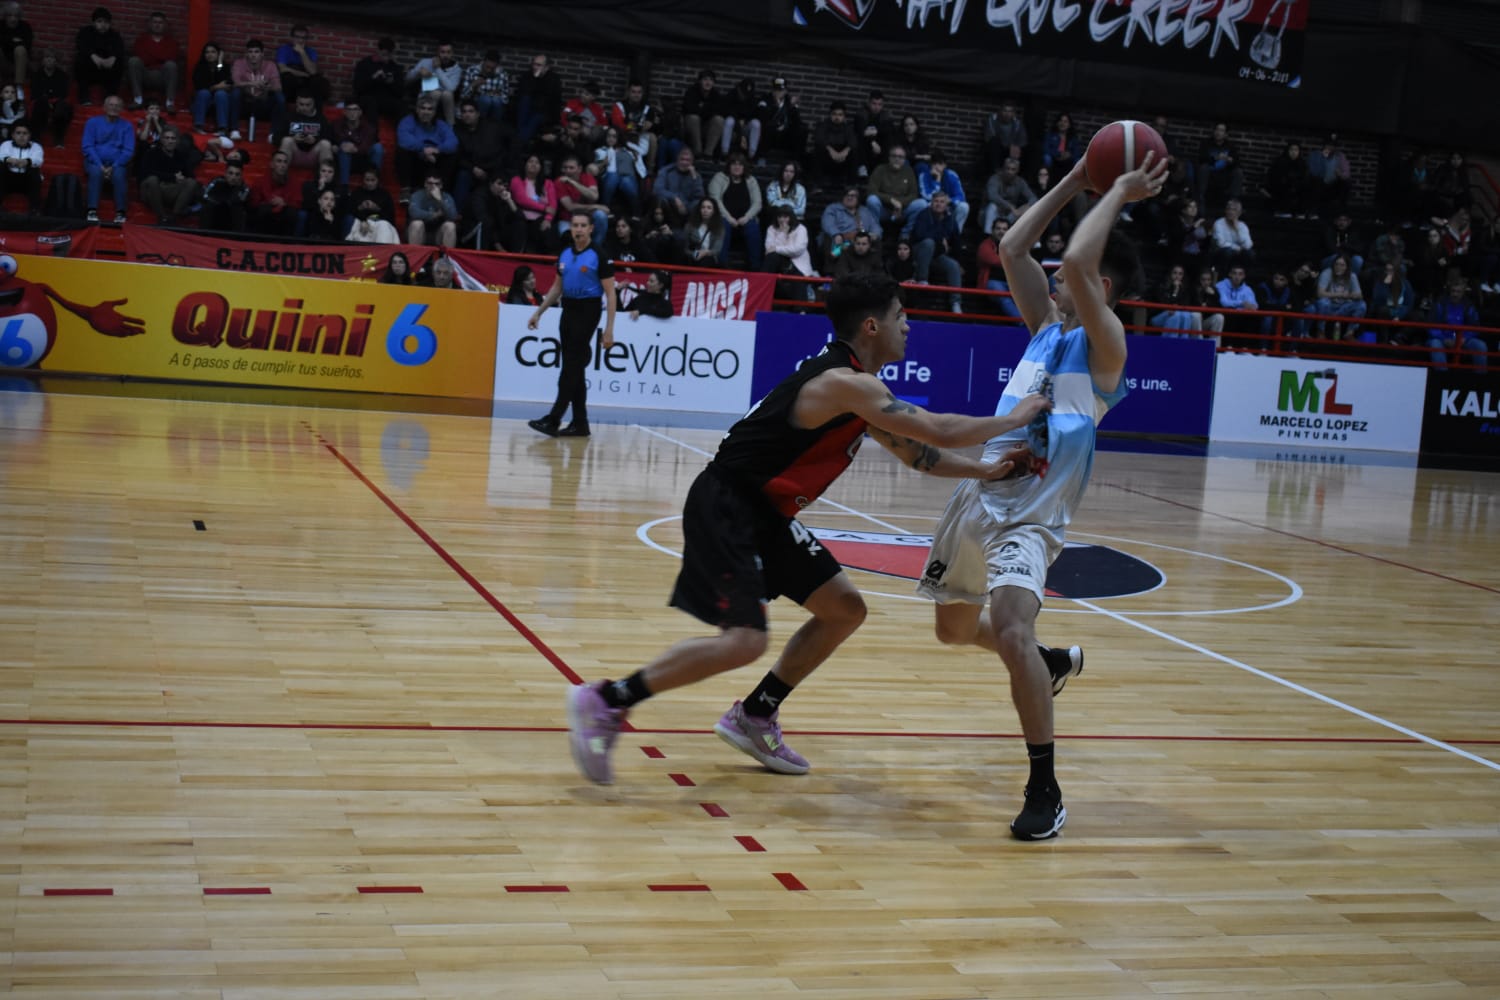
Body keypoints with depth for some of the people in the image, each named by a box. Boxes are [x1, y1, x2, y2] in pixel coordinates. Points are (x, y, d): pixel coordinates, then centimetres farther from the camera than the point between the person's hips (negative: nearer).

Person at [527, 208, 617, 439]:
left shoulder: (599, 256, -8)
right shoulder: (564, 255, 10)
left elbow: (610, 293, -8)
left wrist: (609, 329, -14)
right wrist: (539, 312, 18)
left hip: (587, 311, -7)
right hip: (568, 310, 7)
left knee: (571, 366, -10)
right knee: (574, 368, 7)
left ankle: (553, 420, -12)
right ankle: (580, 423, 12)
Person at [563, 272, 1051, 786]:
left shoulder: (856, 389, 13)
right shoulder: (845, 382, -20)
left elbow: (914, 450, 23)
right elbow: (939, 431, -23)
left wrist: (982, 470, 11)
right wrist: (1015, 418, -9)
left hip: (763, 513, 11)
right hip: (725, 507, -11)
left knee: (844, 609, 12)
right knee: (744, 639, -20)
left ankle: (754, 717, 21)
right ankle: (606, 701, -10)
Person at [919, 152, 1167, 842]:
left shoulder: (1104, 342, -9)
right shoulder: (1048, 324, 13)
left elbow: (1075, 261, -24)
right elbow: (1011, 248, 13)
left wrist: (1120, 194, -12)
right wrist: (1074, 183, 13)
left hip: (1031, 513, -9)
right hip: (980, 494, 9)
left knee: (1010, 630, -29)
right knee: (954, 627, 22)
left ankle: (1045, 790, -17)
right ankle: (1052, 663, 50)